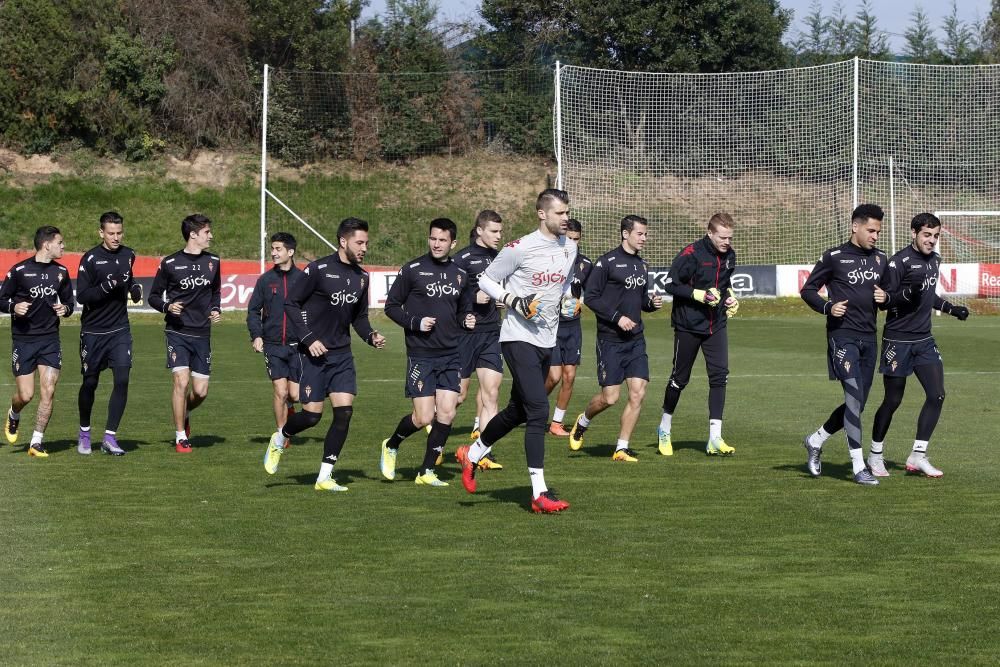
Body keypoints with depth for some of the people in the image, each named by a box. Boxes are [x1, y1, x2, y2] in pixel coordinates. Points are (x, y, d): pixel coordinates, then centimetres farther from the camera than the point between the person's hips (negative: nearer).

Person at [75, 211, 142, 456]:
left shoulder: (128, 255, 7)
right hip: (93, 332, -3)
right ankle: (84, 432, 28)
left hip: (120, 330, 3)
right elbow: (81, 296, -13)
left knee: (122, 379, -11)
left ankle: (109, 437, -7)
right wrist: (106, 286, -25)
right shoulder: (90, 259, -9)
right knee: (90, 383, 6)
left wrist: (135, 288, 5)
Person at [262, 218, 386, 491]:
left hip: (342, 354, 6)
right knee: (312, 415, -6)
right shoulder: (318, 270, -11)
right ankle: (279, 439, 27)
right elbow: (291, 303, -9)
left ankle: (325, 477, 1)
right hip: (314, 354, -6)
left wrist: (371, 336, 2)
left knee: (344, 412, -6)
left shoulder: (362, 277, 9)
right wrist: (308, 339, -15)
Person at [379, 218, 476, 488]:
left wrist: (467, 320, 1)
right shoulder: (412, 270, -4)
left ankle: (427, 471, 9)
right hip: (421, 354, -4)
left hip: (451, 354, 4)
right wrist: (415, 323, -13)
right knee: (424, 417, -8)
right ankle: (391, 446, 21)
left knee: (446, 414, -4)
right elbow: (391, 306, 1)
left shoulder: (460, 274, 10)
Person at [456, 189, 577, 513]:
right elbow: (486, 280, -4)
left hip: (547, 339, 8)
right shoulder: (521, 248, -12)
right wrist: (515, 301, -16)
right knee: (539, 410, -16)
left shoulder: (570, 248, 10)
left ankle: (472, 454, 41)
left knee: (518, 411, 17)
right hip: (519, 337, -8)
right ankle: (539, 492, -16)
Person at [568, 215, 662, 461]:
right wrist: (617, 317, -17)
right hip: (610, 339, -6)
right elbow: (590, 297, -10)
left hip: (636, 339, 6)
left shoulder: (642, 265, 14)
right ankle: (583, 421, 26)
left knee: (638, 393, -5)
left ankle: (622, 448, 3)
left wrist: (652, 303, 3)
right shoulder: (607, 262, -8)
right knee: (610, 397, -5)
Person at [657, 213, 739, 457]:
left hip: (716, 325, 5)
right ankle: (664, 430, 28)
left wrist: (729, 295, 5)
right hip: (688, 326, -5)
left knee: (720, 376, -8)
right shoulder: (692, 254, -17)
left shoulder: (729, 256, 5)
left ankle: (715, 439, -8)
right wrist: (699, 294, -24)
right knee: (679, 379, 7)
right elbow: (671, 284, -16)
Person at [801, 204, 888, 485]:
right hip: (843, 335, -6)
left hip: (868, 338, 6)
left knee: (857, 404, 9)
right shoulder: (834, 258, -3)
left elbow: (886, 291, 25)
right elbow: (808, 289, 3)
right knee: (854, 397, -15)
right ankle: (859, 466, -12)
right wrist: (828, 307, -14)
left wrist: (885, 298, 1)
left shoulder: (880, 259, 13)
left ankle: (815, 441, 31)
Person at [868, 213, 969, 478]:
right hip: (898, 340, -7)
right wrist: (909, 292, -30)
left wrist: (952, 309, 16)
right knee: (892, 400, 0)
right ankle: (875, 454, 18)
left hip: (924, 340, 7)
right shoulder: (899, 261, -13)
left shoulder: (934, 260, 11)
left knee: (937, 395, -5)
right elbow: (883, 300, -15)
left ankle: (918, 455, 3)